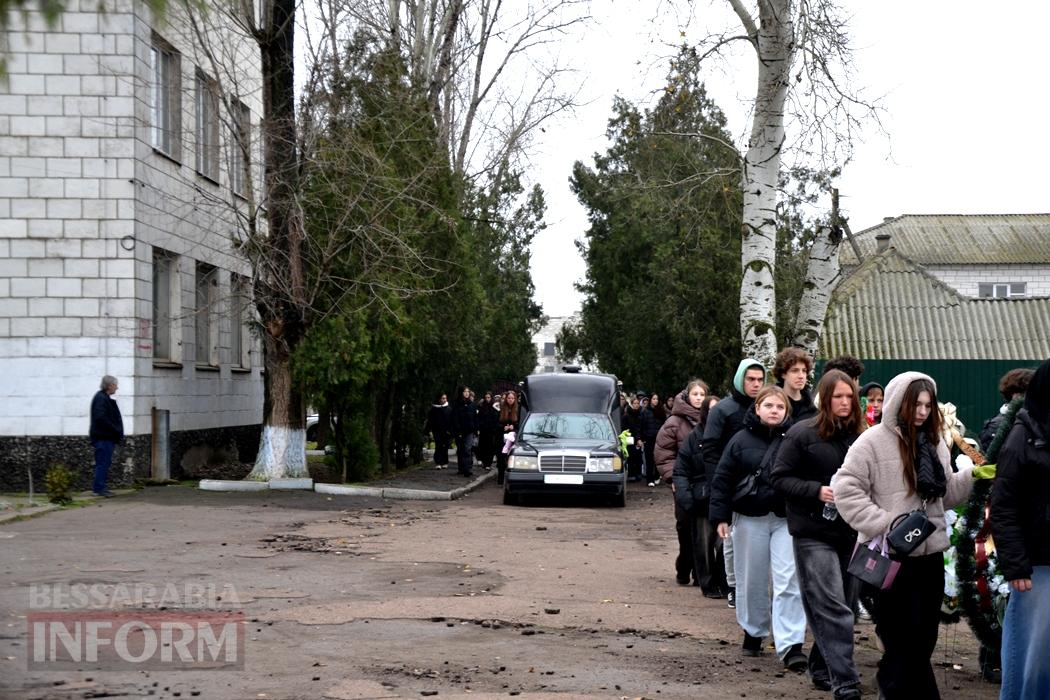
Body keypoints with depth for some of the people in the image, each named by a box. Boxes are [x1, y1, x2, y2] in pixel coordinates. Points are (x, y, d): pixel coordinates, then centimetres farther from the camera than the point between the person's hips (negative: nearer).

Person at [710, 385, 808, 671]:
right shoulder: (741, 440, 0)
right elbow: (723, 479, 2)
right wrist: (721, 516, -3)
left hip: (787, 519, -1)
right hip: (750, 519, 1)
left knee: (789, 581, -8)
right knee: (752, 580, 11)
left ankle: (790, 645, -9)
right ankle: (754, 632, 30)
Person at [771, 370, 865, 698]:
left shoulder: (860, 436, 8)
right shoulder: (802, 434, -6)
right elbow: (780, 477, -6)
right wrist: (817, 491, -18)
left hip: (850, 532, 6)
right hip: (814, 533, -6)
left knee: (843, 606, 13)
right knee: (833, 609, -11)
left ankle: (822, 669, 29)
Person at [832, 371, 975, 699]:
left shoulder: (934, 442, 12)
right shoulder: (874, 441, -9)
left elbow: (944, 494, 18)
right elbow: (845, 488, -15)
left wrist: (972, 476, 1)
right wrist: (882, 523, -20)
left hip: (930, 553, 7)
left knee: (924, 640, 13)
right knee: (903, 641, 0)